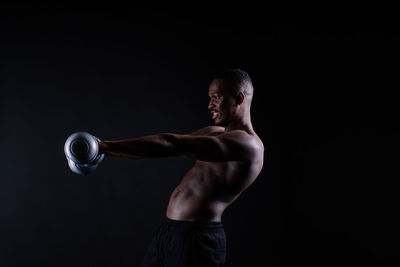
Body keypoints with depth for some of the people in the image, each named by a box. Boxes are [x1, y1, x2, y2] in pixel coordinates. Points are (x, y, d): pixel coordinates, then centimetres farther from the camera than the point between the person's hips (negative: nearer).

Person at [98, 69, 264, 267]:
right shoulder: (215, 133, 15)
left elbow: (173, 145, -23)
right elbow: (166, 145, 14)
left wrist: (107, 146, -25)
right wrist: (108, 150, 6)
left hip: (197, 239, -8)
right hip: (168, 230, 8)